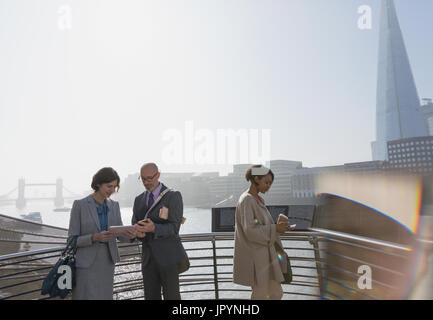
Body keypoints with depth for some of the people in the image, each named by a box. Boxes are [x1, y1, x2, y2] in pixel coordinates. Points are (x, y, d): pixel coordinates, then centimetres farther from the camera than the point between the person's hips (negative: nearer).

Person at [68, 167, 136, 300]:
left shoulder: (114, 206, 3)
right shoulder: (79, 205, -12)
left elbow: (121, 235, 1)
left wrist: (129, 233, -24)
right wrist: (95, 238, -29)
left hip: (106, 262, 5)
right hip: (85, 263, -5)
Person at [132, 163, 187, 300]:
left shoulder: (173, 196, -6)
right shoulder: (139, 200, 12)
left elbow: (174, 227, -14)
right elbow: (134, 225, 11)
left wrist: (154, 228, -31)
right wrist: (137, 232, -13)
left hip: (169, 257, -5)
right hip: (148, 258, 5)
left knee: (172, 297, 1)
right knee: (151, 297, 10)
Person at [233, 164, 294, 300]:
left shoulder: (257, 200, 13)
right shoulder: (247, 200, -17)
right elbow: (250, 231, -22)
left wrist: (278, 227, 5)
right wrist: (275, 228, -20)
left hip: (263, 255, 10)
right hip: (254, 257, -10)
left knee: (276, 293, 14)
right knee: (261, 297, 2)